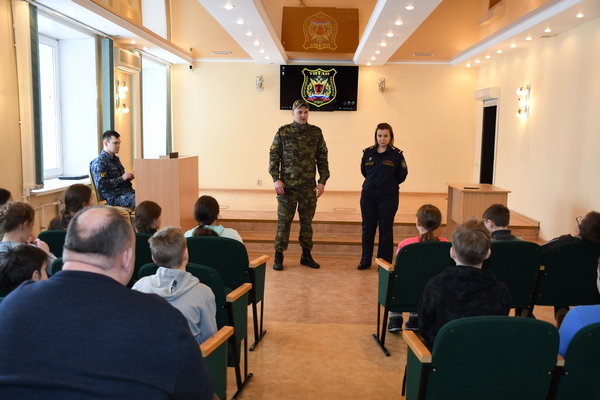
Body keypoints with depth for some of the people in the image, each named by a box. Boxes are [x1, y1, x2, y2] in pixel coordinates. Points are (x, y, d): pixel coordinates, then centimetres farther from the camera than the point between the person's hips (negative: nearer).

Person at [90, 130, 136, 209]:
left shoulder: (115, 159, 21)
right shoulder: (99, 162, -6)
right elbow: (100, 184, -17)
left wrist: (128, 177, 10)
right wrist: (122, 178, -15)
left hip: (127, 191, 9)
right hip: (115, 197, -9)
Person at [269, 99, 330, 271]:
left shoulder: (316, 132, 4)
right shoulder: (283, 132, -1)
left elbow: (322, 158, 6)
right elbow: (274, 156, -1)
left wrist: (322, 181, 0)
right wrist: (276, 179, -10)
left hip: (309, 187, 2)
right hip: (287, 186, -2)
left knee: (307, 222, 11)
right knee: (283, 222, 4)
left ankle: (306, 255, 24)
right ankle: (278, 256, 16)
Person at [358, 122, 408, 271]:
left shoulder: (396, 154, -5)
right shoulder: (368, 152, 3)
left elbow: (402, 175, 0)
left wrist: (389, 184, 7)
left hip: (388, 198, -3)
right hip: (368, 197, 3)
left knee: (386, 230, 5)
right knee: (367, 229, 8)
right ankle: (365, 260, 20)